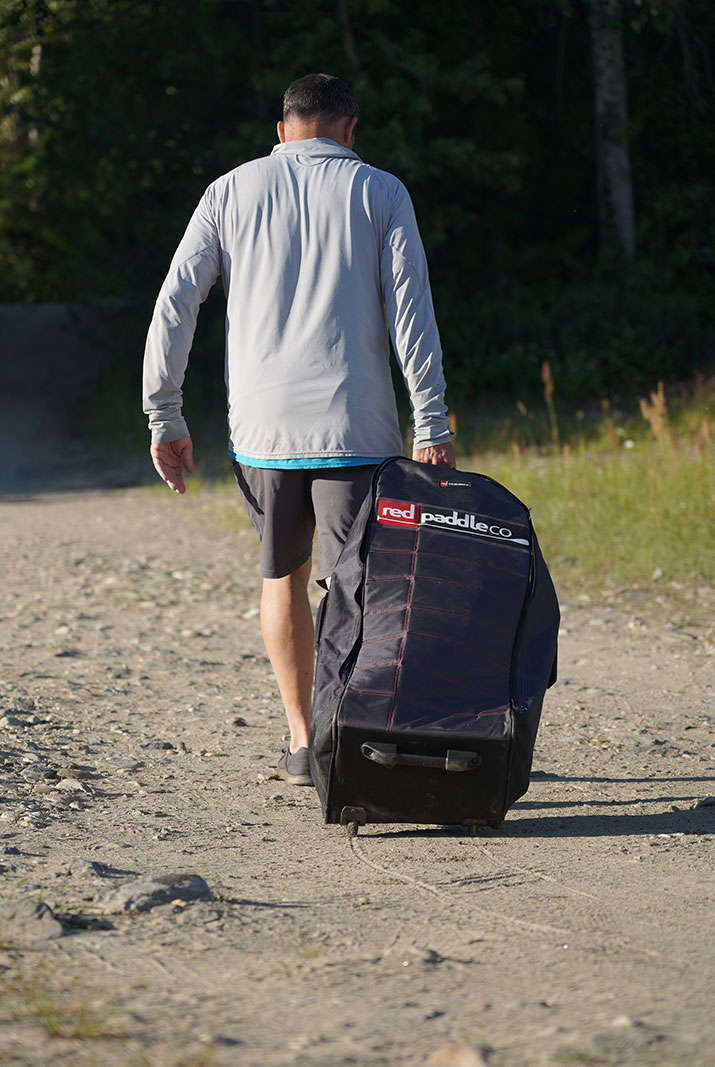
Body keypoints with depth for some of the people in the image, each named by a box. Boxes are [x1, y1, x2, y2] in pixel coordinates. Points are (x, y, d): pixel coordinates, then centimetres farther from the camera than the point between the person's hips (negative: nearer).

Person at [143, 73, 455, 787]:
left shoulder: (231, 192, 9)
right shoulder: (380, 193, 5)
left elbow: (175, 304, 5)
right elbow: (409, 309, -4)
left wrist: (164, 418, 9)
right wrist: (431, 426, -5)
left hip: (261, 427, 2)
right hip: (355, 428, -2)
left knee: (282, 578, 18)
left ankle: (301, 745, 19)